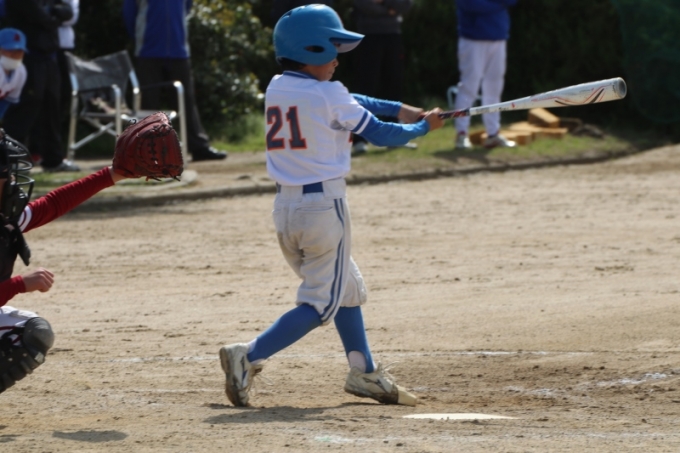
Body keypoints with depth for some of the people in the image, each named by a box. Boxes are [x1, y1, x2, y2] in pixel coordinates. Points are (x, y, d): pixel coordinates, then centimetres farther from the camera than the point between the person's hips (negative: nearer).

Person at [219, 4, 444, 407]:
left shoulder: (277, 88, 9)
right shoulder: (329, 96, -12)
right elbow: (380, 134, -3)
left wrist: (404, 109, 15)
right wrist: (424, 126, 14)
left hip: (285, 207, 8)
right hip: (325, 206, -8)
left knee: (347, 287, 22)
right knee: (319, 305, -2)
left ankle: (364, 373, 29)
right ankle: (249, 356, -16)